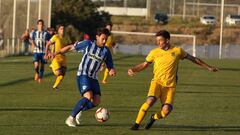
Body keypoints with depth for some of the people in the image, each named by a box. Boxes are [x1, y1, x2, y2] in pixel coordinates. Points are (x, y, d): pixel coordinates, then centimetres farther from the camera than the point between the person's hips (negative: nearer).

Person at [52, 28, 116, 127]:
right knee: (88, 96, -24)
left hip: (93, 78, 5)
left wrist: (112, 71, -14)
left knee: (96, 101, -7)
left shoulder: (106, 51, 7)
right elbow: (71, 47, 3)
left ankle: (79, 111, 21)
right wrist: (57, 53, -3)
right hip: (83, 75, -5)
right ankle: (71, 118, -12)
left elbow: (110, 66, 10)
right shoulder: (88, 44, -3)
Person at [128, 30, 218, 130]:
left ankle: (154, 118, 17)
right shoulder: (154, 52, 4)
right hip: (157, 81, 0)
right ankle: (137, 123, -15)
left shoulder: (177, 51, 4)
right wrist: (132, 70, -4)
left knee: (166, 110, -17)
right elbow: (144, 65, 15)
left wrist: (208, 68, 18)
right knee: (150, 101, -29)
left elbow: (193, 59, 15)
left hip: (170, 86, 0)